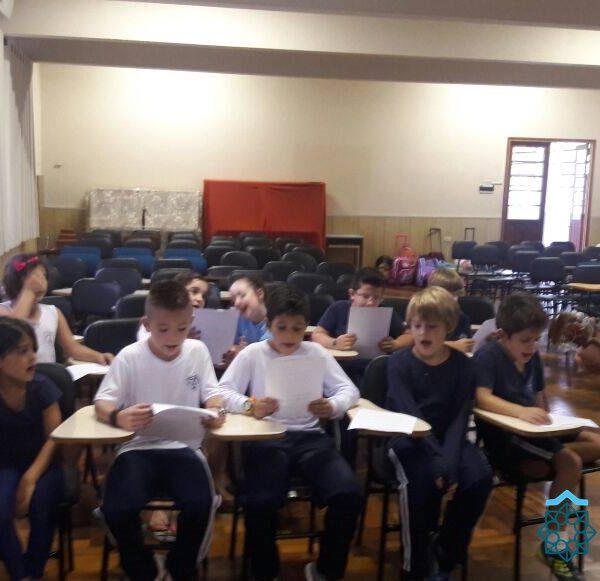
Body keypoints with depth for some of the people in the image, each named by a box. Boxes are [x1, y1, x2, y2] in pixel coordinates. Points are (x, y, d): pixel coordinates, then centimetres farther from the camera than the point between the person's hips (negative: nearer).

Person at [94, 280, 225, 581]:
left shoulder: (198, 351, 1)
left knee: (199, 504, -27)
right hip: (138, 448, 0)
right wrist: (119, 417, -31)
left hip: (183, 448, 1)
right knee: (116, 509, -27)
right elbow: (101, 404, -7)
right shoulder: (129, 357, -5)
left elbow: (212, 395, 5)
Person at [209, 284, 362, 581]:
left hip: (309, 437, 2)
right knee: (260, 502, -29)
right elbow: (223, 391, -2)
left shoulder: (316, 353, 11)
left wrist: (332, 406, -15)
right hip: (266, 439, -2)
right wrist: (250, 406, -23)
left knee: (349, 494, -21)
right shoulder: (253, 353, 5)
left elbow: (349, 389, 8)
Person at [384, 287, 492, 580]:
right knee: (421, 479, -33)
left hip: (448, 438, 3)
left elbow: (460, 417, -7)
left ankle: (448, 553, 0)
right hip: (407, 439, -3)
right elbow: (410, 415, -18)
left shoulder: (462, 365, 0)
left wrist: (450, 457, -25)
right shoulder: (399, 362, -7)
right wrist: (438, 458, -30)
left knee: (480, 477, -24)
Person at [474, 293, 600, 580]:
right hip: (503, 438, -8)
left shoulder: (532, 356, 10)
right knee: (570, 462, -24)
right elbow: (482, 398, -29)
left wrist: (544, 423, 0)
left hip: (534, 432, 8)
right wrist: (521, 411, -43)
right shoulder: (488, 355, -15)